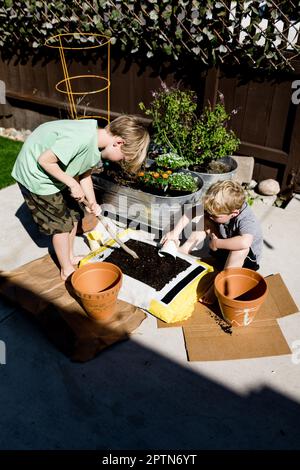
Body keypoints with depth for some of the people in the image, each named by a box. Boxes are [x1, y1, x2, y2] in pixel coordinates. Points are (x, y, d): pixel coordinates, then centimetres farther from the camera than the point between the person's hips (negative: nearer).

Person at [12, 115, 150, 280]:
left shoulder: (98, 144, -6)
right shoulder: (81, 137, -35)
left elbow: (85, 174, 5)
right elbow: (44, 160, -28)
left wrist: (92, 203, -6)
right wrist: (72, 184, -21)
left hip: (54, 173, 8)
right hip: (35, 174, -8)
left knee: (73, 215, 15)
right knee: (62, 223, 1)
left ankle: (70, 257, 35)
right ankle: (67, 270, 20)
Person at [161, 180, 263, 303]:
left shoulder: (247, 220, -36)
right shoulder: (220, 209, -19)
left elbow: (245, 242, -58)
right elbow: (191, 212, -12)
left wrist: (217, 243, -44)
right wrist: (175, 232, -21)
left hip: (246, 258, -6)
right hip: (223, 250, 6)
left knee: (241, 247, -42)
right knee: (204, 220, -8)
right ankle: (183, 250, -8)